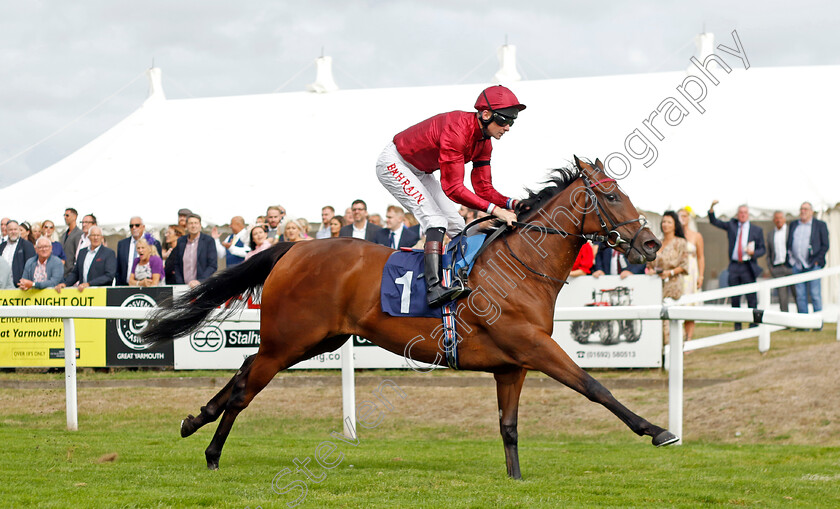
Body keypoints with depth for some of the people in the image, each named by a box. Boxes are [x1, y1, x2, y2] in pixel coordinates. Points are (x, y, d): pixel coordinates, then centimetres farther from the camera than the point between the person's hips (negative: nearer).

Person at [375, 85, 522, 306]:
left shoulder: (484, 142, -5)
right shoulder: (457, 130, -34)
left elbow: (484, 188, -4)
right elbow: (453, 189, -36)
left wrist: (510, 203, -23)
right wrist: (494, 210, -39)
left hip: (420, 172, 10)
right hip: (394, 164, -10)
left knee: (457, 226, 5)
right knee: (436, 220, -25)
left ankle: (462, 280, 11)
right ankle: (434, 288, -35)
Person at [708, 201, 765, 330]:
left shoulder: (757, 230, 7)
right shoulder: (731, 225, 12)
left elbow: (762, 249, 8)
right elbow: (714, 221, 9)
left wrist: (753, 252, -13)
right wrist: (712, 208, -8)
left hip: (748, 267, -2)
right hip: (734, 266, 2)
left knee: (752, 298, -4)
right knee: (734, 299, 3)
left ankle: (753, 326, 1)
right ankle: (737, 327, 10)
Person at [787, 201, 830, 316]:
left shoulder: (820, 225, 3)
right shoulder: (793, 224, 17)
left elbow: (825, 245, 0)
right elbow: (789, 243, 19)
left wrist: (817, 260, -9)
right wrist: (791, 259, 6)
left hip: (813, 265, -4)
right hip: (797, 266, 4)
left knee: (815, 294, -6)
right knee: (800, 295, 3)